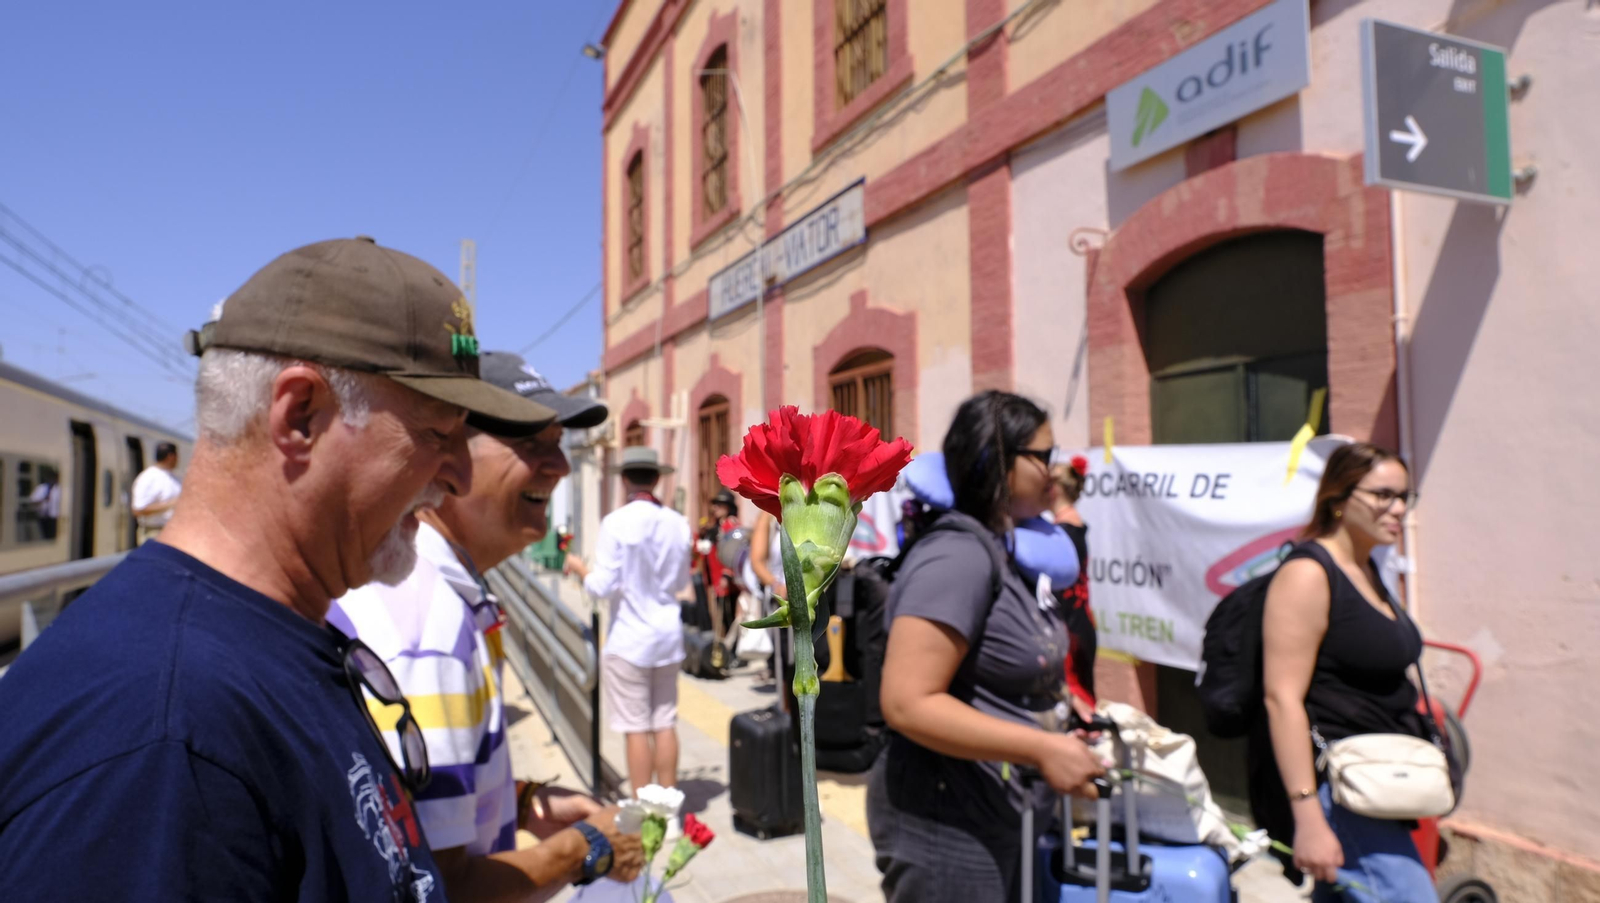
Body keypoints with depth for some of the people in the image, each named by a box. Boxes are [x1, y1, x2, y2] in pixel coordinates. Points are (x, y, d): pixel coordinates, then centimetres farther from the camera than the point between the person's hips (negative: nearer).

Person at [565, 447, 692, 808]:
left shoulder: (616, 523, -15)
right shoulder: (677, 523, -1)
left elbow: (602, 587, -14)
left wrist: (578, 567, 4)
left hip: (628, 639, -4)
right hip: (668, 634, 5)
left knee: (636, 728, 4)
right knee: (665, 724, 13)